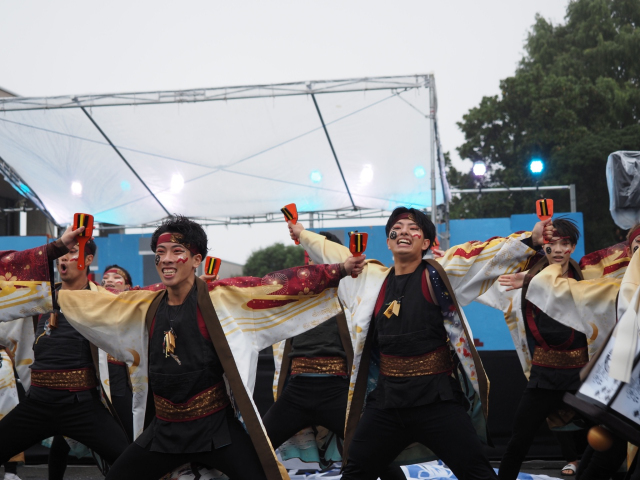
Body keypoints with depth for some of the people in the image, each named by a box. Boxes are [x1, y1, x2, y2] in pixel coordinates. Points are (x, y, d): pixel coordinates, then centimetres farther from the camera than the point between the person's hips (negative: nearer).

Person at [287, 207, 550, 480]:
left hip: (436, 398, -4)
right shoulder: (371, 277, 9)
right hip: (386, 399, 4)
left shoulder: (437, 275, -4)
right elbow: (336, 256, 25)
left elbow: (488, 253, -10)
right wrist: (302, 235, 37)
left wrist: (530, 239, -21)